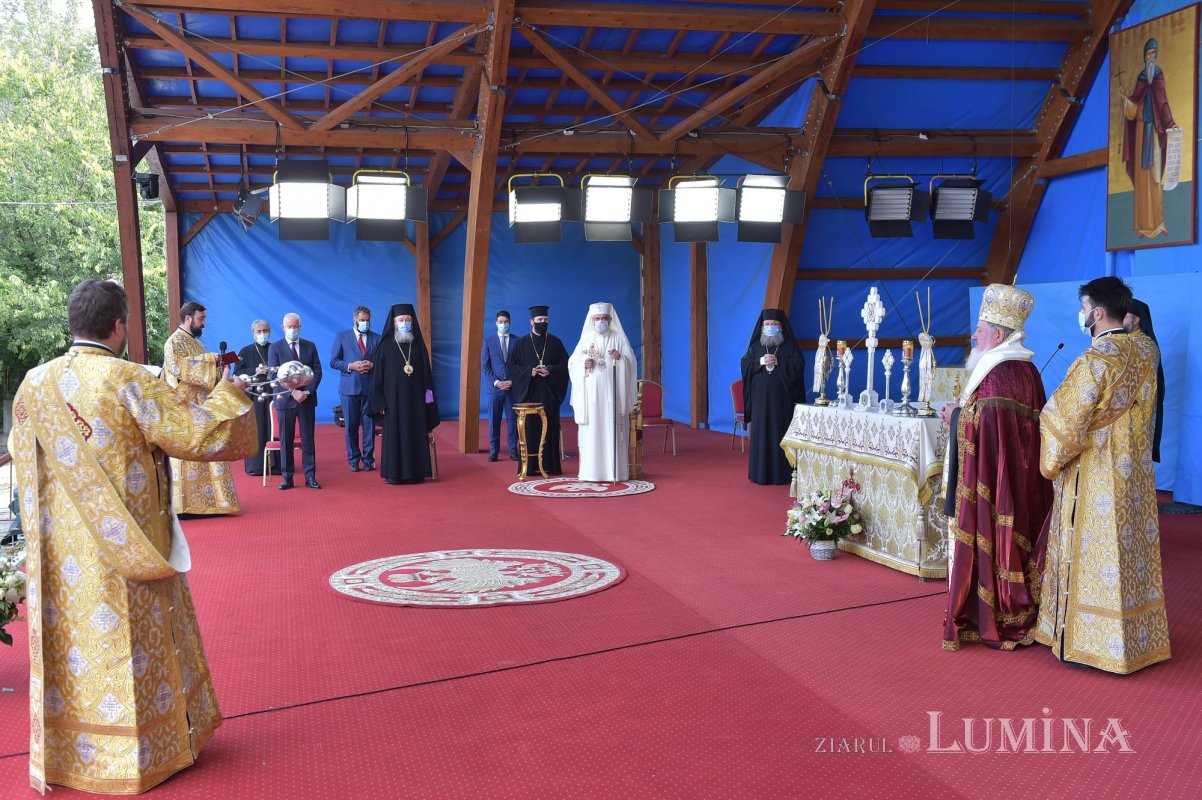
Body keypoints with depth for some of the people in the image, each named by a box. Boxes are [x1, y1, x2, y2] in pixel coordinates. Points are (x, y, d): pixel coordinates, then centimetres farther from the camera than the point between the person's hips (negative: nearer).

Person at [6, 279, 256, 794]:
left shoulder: (34, 385, -1)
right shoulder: (129, 383, -16)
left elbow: (21, 455, 13)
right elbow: (199, 433, -13)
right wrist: (228, 395, 4)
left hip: (62, 553, 4)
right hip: (125, 549, -4)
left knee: (73, 646, 13)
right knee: (131, 641, 10)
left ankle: (66, 753, 24)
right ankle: (142, 751, 23)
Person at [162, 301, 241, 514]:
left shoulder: (196, 342, 19)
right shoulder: (174, 342, -8)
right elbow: (177, 366, -25)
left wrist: (216, 364, 8)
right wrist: (207, 359, -23)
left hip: (201, 406, 9)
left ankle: (204, 502, 11)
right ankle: (184, 505, -4)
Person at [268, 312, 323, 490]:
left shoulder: (310, 346, 8)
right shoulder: (275, 348, 1)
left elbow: (317, 371, 4)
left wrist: (308, 391, -11)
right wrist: (293, 392, -16)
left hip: (307, 399, 2)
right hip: (285, 400, -1)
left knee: (308, 439, 4)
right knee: (286, 440, 3)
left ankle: (310, 476, 7)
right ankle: (287, 477, 9)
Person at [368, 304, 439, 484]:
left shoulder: (418, 345, 5)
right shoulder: (386, 346, -1)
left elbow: (426, 374, 7)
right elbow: (378, 375, -2)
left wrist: (427, 399, 1)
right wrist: (379, 401, -8)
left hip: (415, 399, 2)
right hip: (393, 399, -2)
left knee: (415, 435, 3)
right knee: (394, 435, 1)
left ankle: (415, 472, 10)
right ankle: (393, 473, 8)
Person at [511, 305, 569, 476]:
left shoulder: (555, 342, 9)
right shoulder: (522, 343, 7)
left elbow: (565, 364, 5)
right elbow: (514, 367, 4)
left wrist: (550, 370, -12)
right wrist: (529, 372, -14)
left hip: (549, 392, 1)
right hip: (529, 392, -1)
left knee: (549, 427, -1)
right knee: (530, 427, -3)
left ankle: (551, 465, 3)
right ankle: (530, 466, 0)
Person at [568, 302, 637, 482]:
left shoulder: (619, 338, 4)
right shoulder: (586, 339, 10)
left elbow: (631, 363, 1)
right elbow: (572, 364, 11)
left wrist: (620, 359, -19)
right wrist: (583, 364, -9)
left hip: (612, 393, -2)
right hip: (590, 393, 2)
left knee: (612, 431, -4)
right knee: (591, 431, -1)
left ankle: (614, 471, -2)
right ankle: (591, 472, 2)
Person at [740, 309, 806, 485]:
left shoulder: (790, 345, 5)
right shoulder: (755, 345, 12)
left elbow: (799, 365, -6)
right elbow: (745, 365, 3)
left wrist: (778, 362, -15)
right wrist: (760, 362, -14)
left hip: (782, 399, -2)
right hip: (760, 397, 2)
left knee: (781, 434, -4)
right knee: (761, 433, 1)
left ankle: (782, 473, 0)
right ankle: (761, 473, 6)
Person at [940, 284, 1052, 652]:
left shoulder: (997, 374, -19)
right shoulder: (1028, 370, 11)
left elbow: (984, 425, -24)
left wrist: (956, 414, -5)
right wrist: (963, 411, 11)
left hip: (993, 476, -10)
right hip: (1021, 475, 10)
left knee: (988, 541, -1)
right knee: (1016, 536, 14)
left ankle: (988, 620, 7)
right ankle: (1021, 614, 23)